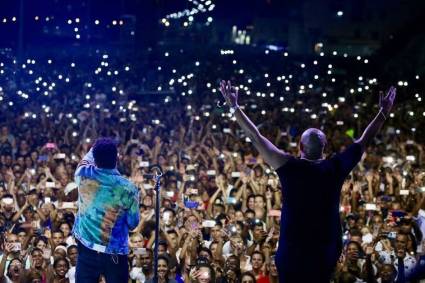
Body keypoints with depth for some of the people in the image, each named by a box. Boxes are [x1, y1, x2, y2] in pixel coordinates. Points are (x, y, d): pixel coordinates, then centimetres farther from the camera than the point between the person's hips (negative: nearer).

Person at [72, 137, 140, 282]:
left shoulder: (84, 175, -8)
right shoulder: (128, 188, -15)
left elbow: (85, 160, 18)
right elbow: (133, 223, -3)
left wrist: (95, 149, 34)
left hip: (87, 248, 2)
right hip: (115, 252, -2)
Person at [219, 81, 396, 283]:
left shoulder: (290, 167, -12)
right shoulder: (336, 168, -6)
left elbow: (256, 138, -9)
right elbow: (363, 141, 6)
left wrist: (234, 107, -3)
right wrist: (384, 112, 18)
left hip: (292, 250, -2)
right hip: (327, 250, 2)